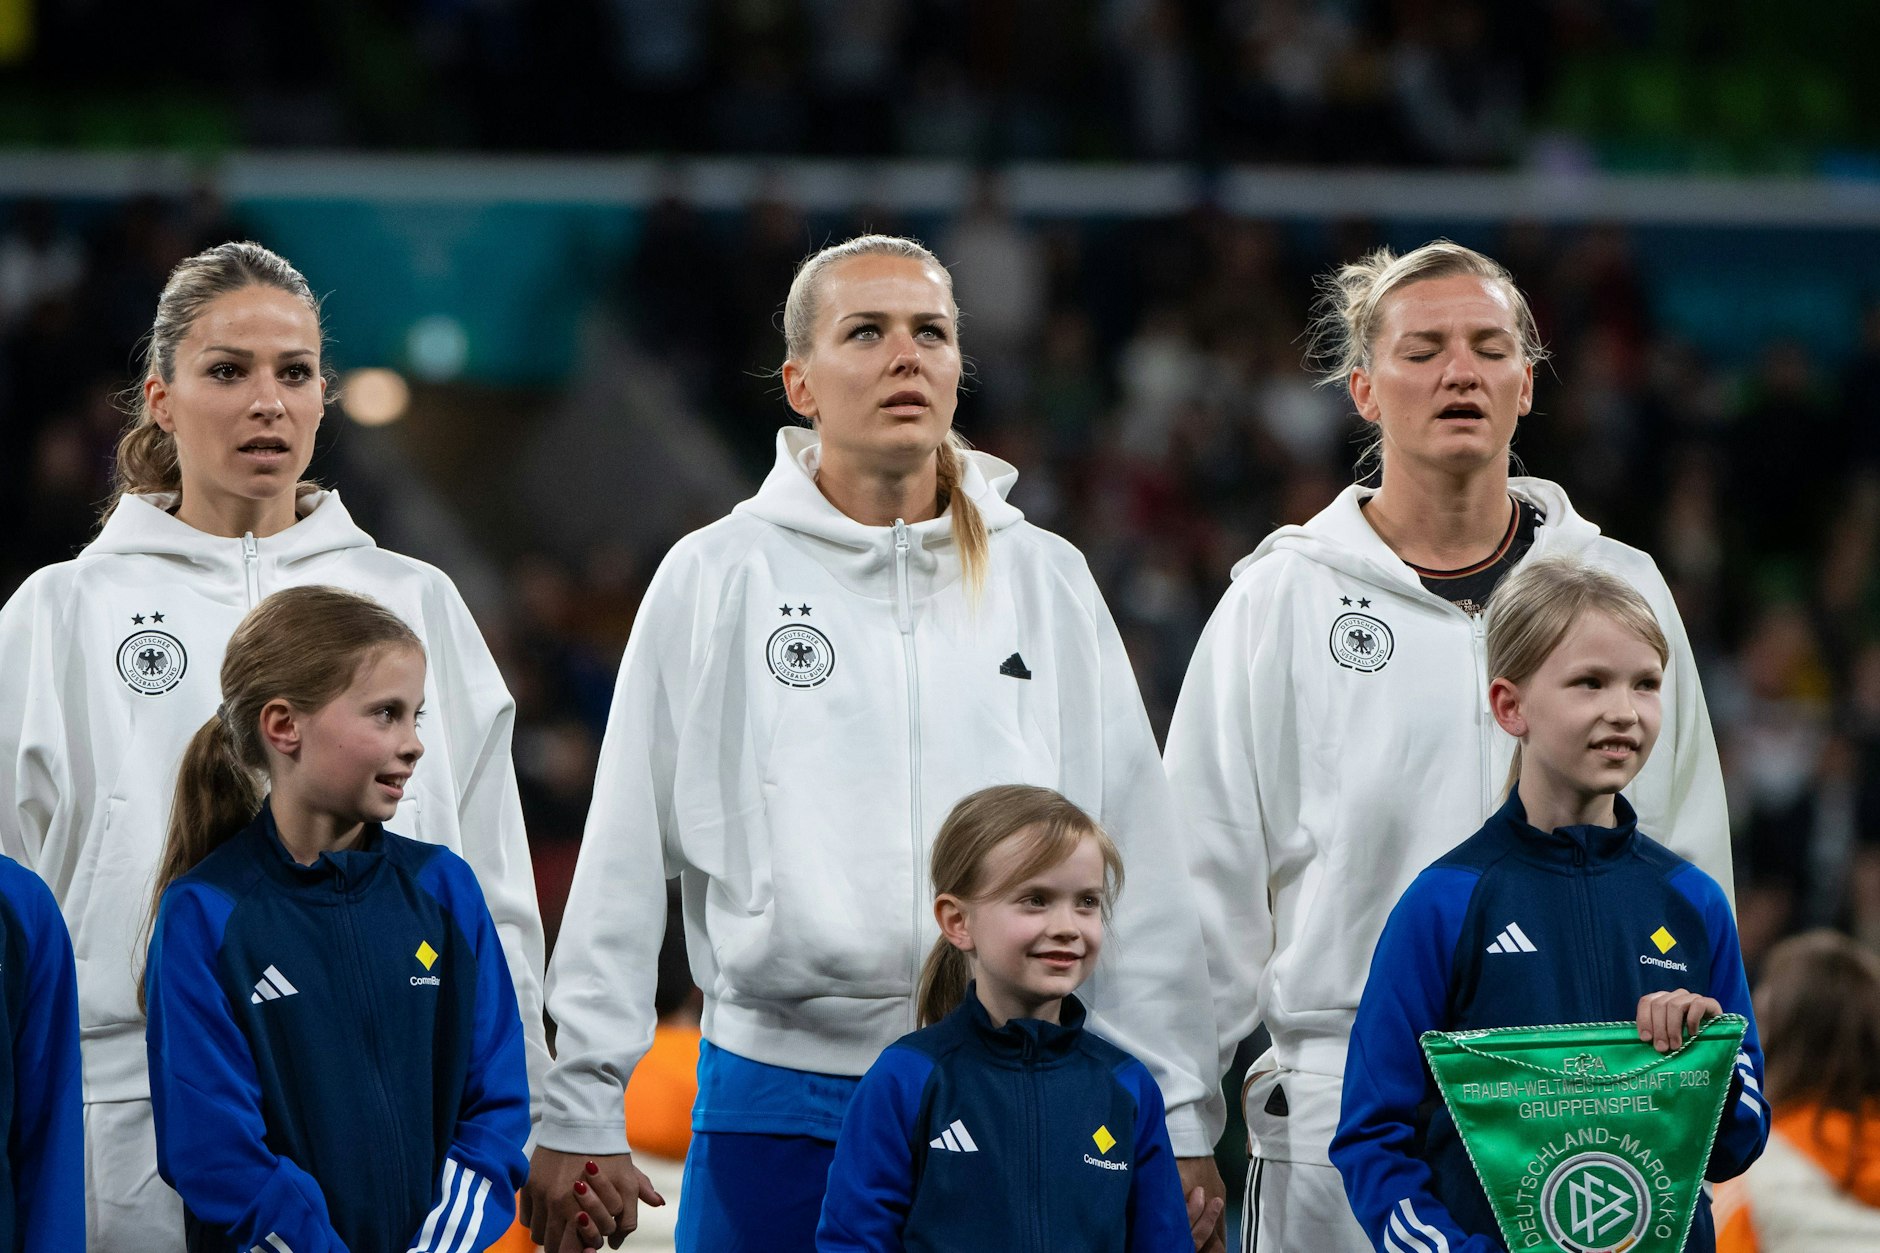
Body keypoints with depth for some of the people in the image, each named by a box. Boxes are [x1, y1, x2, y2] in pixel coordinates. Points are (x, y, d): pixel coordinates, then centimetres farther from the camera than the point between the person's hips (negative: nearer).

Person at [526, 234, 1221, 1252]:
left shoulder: (1048, 581, 8)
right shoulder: (717, 578, 2)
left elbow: (1136, 863, 9)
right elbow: (623, 864, 3)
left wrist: (1171, 1122, 5)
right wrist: (581, 1111, -1)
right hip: (775, 1107, -1)